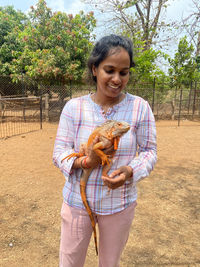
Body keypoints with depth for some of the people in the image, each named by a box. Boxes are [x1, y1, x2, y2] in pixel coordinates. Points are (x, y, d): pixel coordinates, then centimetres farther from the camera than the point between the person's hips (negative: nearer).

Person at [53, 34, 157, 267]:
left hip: (120, 204, 0)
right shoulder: (73, 107, -9)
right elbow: (59, 153, -8)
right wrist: (86, 162, -28)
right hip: (77, 201, 1)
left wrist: (129, 171, -25)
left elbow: (149, 152, -5)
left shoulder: (140, 107, -11)